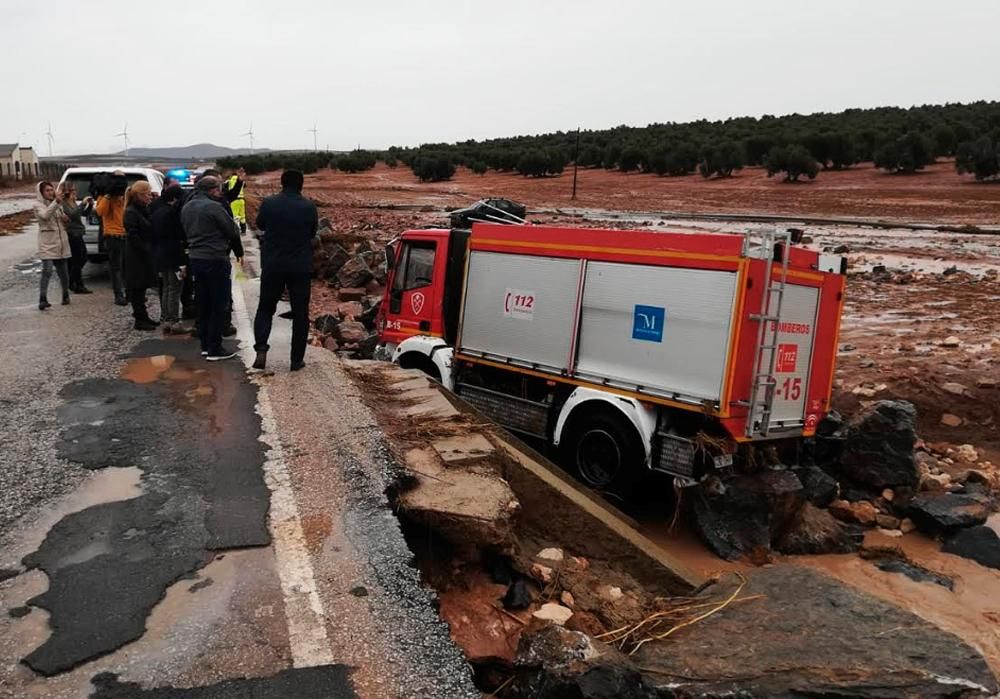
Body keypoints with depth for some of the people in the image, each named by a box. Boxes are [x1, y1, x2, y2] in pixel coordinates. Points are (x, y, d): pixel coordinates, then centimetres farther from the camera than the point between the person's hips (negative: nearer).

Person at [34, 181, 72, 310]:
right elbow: (45, 215, -24)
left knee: (63, 272, 11)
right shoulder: (38, 205, -3)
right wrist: (56, 202, -34)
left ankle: (65, 296, 27)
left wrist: (64, 218, 2)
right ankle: (42, 300, -19)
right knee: (47, 271, -17)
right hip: (47, 244, -6)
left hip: (61, 243, 6)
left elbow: (63, 220, 26)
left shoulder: (58, 204, 15)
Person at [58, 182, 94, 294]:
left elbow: (84, 213, 20)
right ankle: (79, 286, 0)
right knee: (77, 260, -6)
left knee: (83, 258, 15)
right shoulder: (63, 204, -11)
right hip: (72, 235, -9)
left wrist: (90, 205, 3)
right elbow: (72, 214, -25)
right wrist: (83, 203, -22)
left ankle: (71, 282, 25)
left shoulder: (74, 203, 16)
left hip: (78, 234, 9)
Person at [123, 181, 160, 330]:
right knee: (137, 288, -2)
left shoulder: (144, 210, 13)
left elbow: (150, 231, 17)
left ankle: (142, 316, 22)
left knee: (142, 287, 14)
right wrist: (146, 250, -18)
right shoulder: (131, 212, -14)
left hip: (145, 255, 8)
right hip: (137, 256, -8)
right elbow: (133, 236, -19)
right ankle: (140, 319, 3)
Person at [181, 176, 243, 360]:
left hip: (195, 259, 8)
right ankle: (215, 349, 2)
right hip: (215, 260, -8)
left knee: (203, 303, 15)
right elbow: (232, 231, -11)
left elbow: (187, 232, 15)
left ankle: (205, 345, 22)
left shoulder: (186, 207, 10)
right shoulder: (213, 207, -15)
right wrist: (239, 251, 6)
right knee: (218, 305, -1)